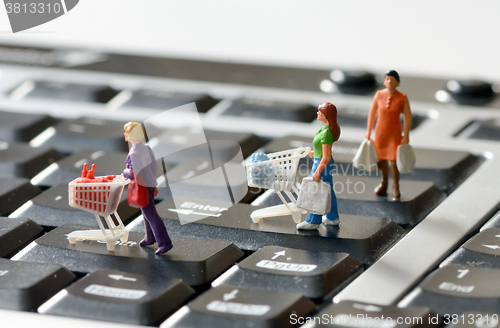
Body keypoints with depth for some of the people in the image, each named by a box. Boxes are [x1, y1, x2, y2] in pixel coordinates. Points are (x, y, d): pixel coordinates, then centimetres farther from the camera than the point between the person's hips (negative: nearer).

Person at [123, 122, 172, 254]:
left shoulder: (134, 153, -25)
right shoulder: (146, 148, 1)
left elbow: (135, 173, -25)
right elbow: (153, 165, 9)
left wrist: (125, 172, -6)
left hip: (142, 186, -9)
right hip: (151, 183, 9)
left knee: (150, 215, -5)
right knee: (147, 212, 24)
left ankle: (164, 242, -6)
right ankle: (150, 238, 40)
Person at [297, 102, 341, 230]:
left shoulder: (326, 133, -27)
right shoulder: (327, 128, 3)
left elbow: (326, 157, -26)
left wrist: (317, 172, -23)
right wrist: (315, 152, 35)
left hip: (322, 164, -10)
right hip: (324, 163, 10)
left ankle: (313, 221, 12)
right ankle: (332, 217, 32)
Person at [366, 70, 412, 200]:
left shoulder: (402, 98, -15)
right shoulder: (379, 94, -8)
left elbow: (408, 117, -10)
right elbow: (372, 112, 2)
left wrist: (406, 136, -13)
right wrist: (368, 131, 3)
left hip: (395, 131, -3)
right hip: (380, 130, 3)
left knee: (394, 159, -6)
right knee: (381, 158, 13)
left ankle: (396, 186, 16)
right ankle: (384, 182, 37)